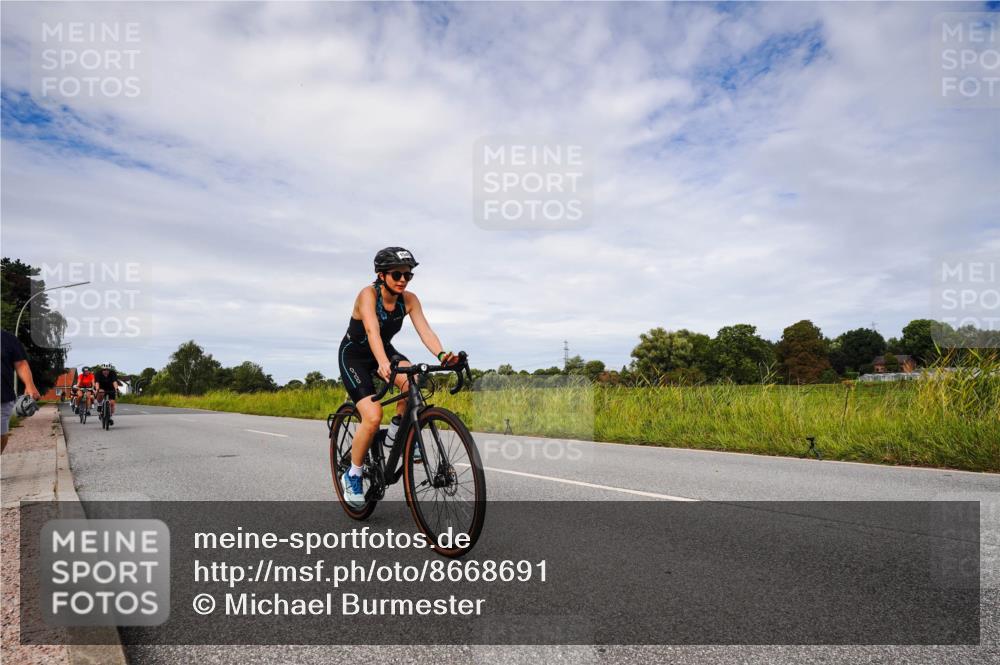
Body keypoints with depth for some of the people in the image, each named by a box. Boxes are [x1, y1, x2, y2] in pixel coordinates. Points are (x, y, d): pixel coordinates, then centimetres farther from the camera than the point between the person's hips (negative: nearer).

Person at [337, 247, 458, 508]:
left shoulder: (409, 299, -14)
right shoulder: (368, 294, -27)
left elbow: (425, 330, -25)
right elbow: (372, 331, -43)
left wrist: (442, 355, -45)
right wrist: (383, 364, -60)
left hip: (384, 351, 5)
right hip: (354, 356, -4)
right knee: (373, 417, -21)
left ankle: (399, 427, -2)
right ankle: (352, 476, 1)